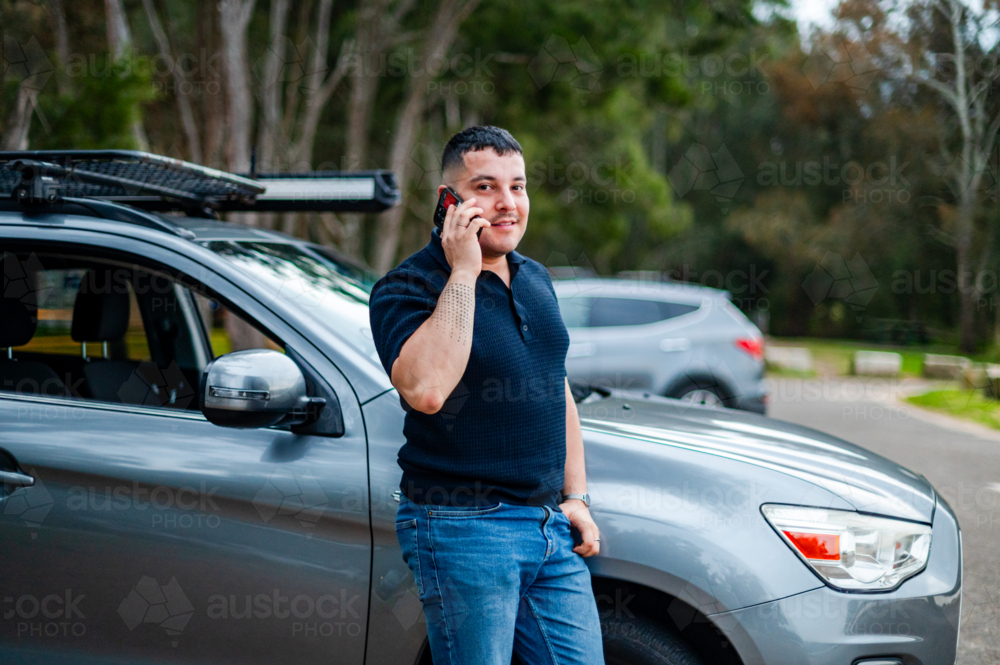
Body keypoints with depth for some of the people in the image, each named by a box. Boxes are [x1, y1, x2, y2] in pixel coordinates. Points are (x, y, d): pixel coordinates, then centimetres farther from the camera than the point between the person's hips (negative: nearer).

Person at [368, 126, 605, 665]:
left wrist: (575, 497, 15)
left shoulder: (535, 280, 14)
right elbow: (426, 389, -29)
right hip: (462, 527, -7)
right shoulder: (406, 288, -10)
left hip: (549, 525, 7)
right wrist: (462, 272, -23)